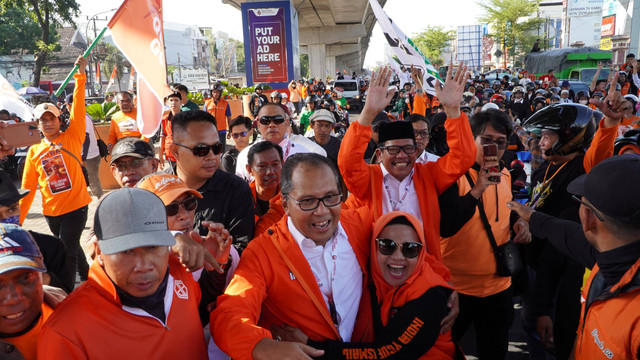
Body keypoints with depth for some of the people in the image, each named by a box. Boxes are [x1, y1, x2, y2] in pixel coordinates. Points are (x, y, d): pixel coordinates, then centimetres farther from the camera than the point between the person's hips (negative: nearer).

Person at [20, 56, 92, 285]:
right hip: (51, 211, 4)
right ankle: (86, 276, 44)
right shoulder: (34, 152, 5)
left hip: (75, 206, -4)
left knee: (67, 251, -5)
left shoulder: (71, 138, -3)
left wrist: (80, 75, -17)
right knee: (70, 247, 21)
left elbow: (78, 106, -12)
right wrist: (18, 219, 5)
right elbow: (28, 189, 7)